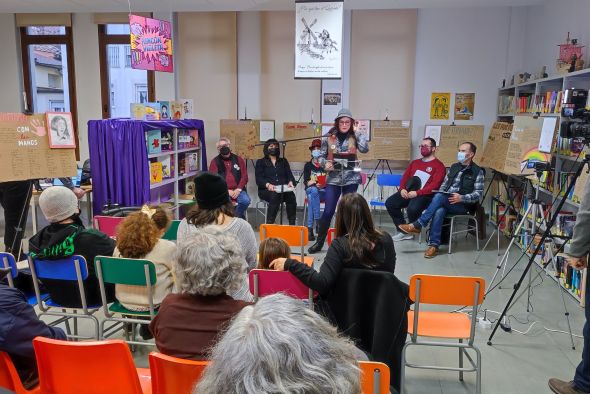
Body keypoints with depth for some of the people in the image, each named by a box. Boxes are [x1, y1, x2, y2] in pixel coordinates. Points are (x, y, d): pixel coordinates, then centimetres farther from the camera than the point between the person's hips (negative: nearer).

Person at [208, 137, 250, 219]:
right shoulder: (215, 161, 6)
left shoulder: (238, 159, 13)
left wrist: (238, 189, -8)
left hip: (237, 190, 2)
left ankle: (237, 218, 1)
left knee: (246, 200, -26)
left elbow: (244, 176, 8)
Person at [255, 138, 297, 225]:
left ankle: (292, 224, -33)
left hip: (283, 189, 2)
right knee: (275, 195, -38)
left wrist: (291, 182, -11)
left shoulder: (283, 161, 26)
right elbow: (259, 179, 2)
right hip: (266, 190, -2)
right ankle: (269, 224, -37)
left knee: (291, 195, -32)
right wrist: (267, 184, -20)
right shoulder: (260, 162, 16)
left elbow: (289, 175, 15)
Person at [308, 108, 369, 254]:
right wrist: (325, 163, -14)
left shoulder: (355, 137, 1)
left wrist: (360, 131, -11)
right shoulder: (329, 138, 1)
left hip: (351, 178, 1)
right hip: (333, 178, 0)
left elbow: (364, 149, -16)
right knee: (328, 211, -2)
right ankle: (319, 242, 9)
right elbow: (322, 156, 6)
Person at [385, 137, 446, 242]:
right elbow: (405, 177, 20)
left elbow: (435, 185, -12)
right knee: (390, 203, -16)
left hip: (425, 195, -7)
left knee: (412, 208, -35)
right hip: (408, 192, 7)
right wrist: (402, 189, -3)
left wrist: (417, 193, -22)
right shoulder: (415, 162, 23)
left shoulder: (439, 165, 0)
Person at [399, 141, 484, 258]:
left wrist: (462, 198, -22)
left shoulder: (477, 171, 1)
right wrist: (439, 198, -2)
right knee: (439, 211, -34)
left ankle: (417, 225, -29)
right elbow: (444, 184, 20)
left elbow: (478, 193, -5)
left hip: (463, 205, -4)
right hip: (445, 202, 4)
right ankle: (434, 245, -35)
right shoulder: (454, 167, 19)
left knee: (439, 197, -33)